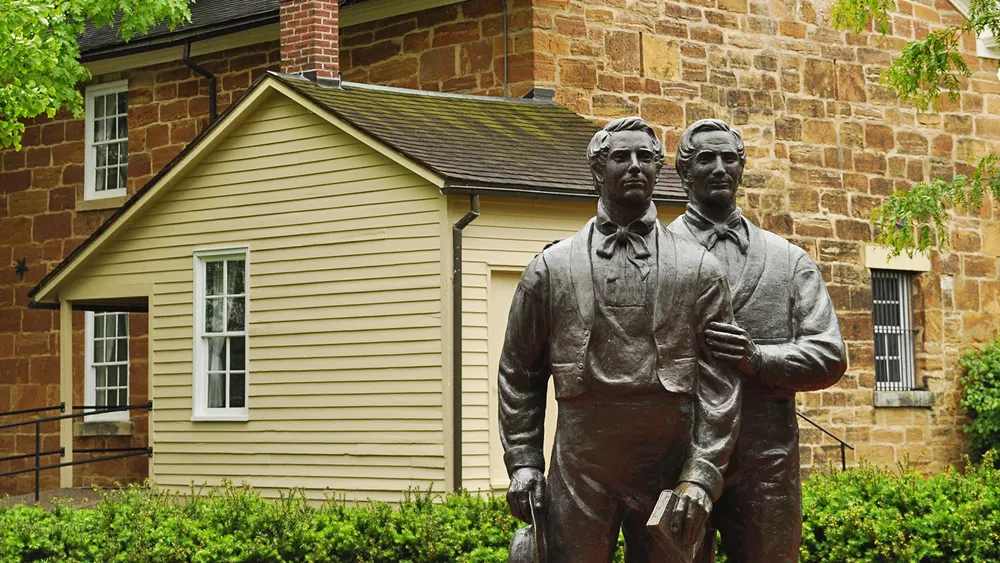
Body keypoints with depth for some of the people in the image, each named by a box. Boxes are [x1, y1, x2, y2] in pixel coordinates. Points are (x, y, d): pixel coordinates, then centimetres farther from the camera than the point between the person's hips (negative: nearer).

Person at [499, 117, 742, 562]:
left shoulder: (700, 269, 7)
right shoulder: (552, 267, 8)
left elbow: (719, 383, 1)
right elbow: (518, 374, 11)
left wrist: (701, 476, -7)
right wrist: (523, 463, 3)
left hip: (668, 476, 0)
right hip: (578, 475, 0)